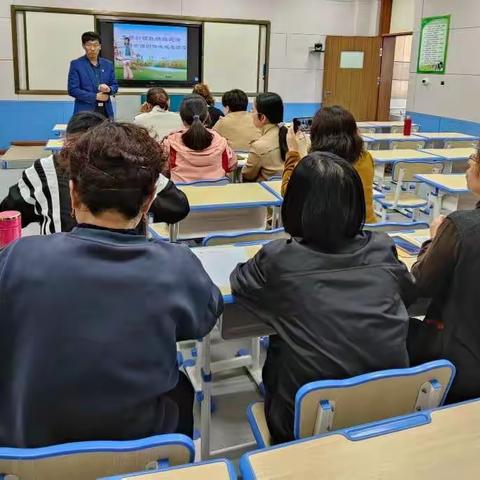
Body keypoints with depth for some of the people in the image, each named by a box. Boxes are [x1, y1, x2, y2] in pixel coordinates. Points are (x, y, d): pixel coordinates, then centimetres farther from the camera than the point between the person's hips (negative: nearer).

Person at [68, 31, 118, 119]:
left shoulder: (108, 64, 12)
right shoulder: (76, 64, 0)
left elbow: (115, 85, 16)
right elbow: (72, 90, -6)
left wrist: (109, 89, -9)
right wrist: (95, 96, -13)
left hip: (106, 111, 4)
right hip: (85, 112, -4)